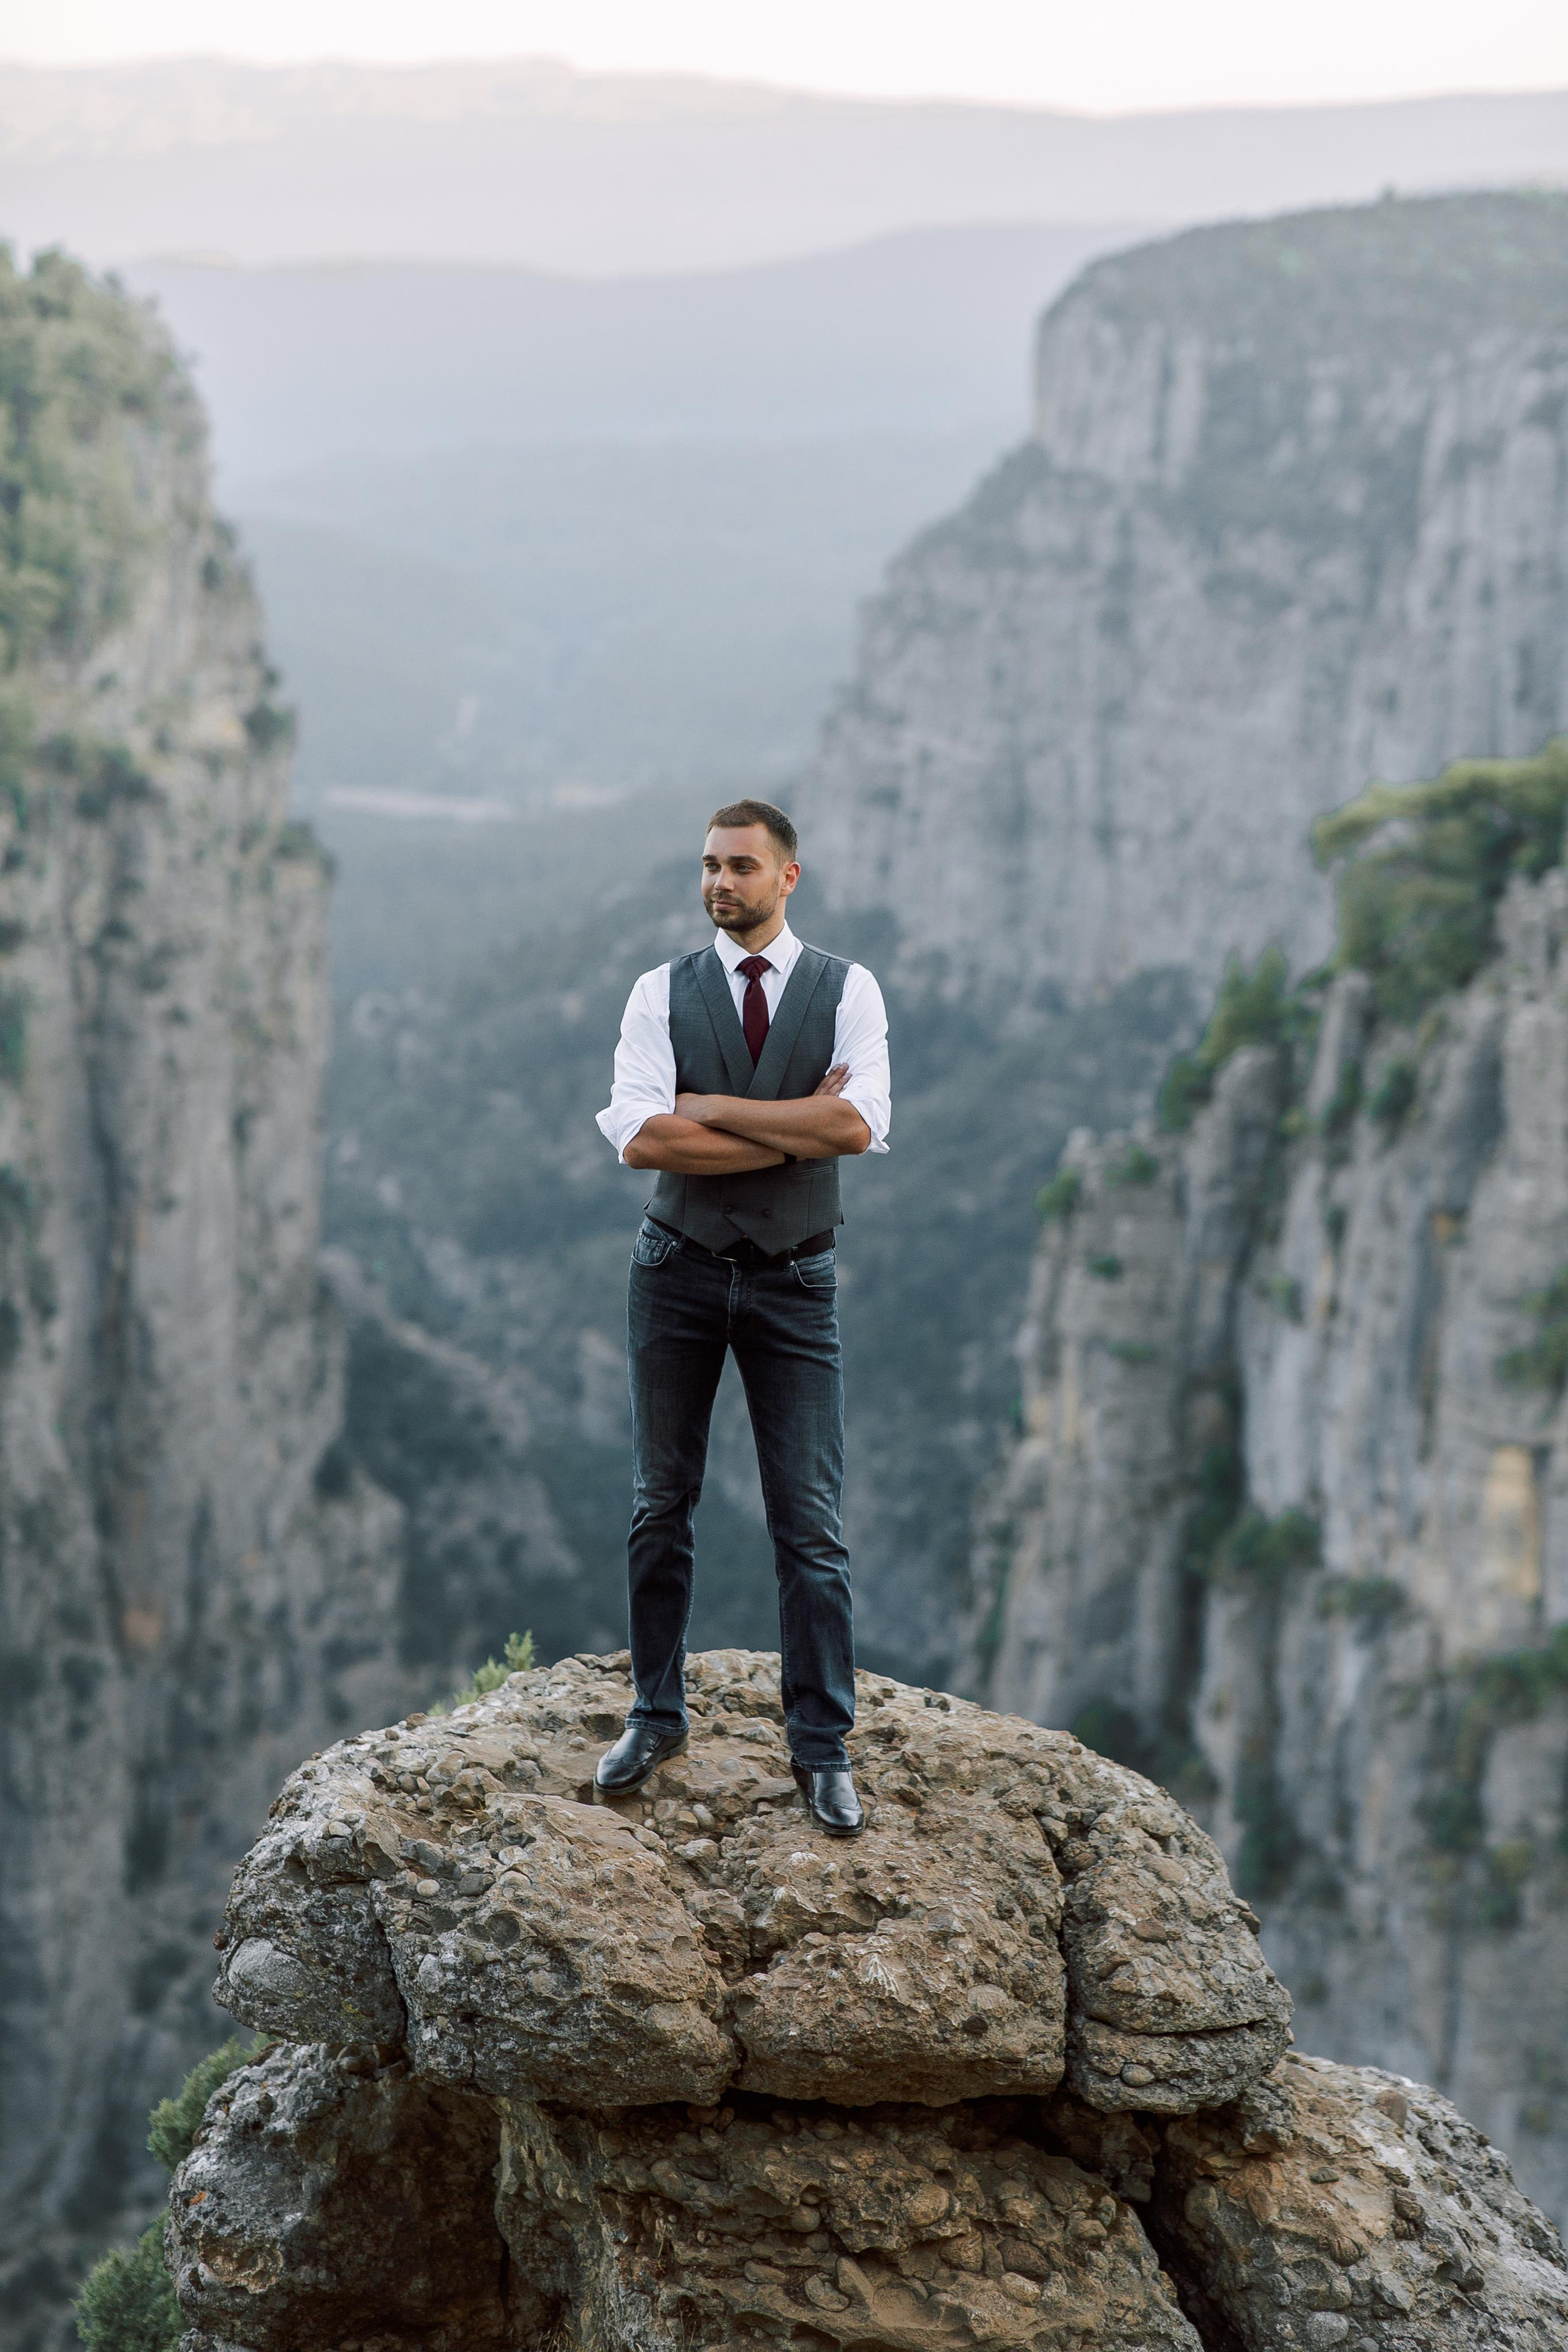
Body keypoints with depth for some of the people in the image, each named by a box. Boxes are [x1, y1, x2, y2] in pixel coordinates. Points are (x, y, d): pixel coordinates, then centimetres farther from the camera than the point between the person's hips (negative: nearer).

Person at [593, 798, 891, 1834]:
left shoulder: (846, 990, 0)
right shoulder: (662, 993, 1)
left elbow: (860, 1124, -17)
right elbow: (640, 1138, -14)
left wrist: (712, 1107, -14)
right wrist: (799, 1129, -15)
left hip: (796, 1281, -1)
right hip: (679, 1269, 1)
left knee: (812, 1525, -1)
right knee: (661, 1505, 8)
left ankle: (824, 1749, 7)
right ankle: (656, 1717, 22)